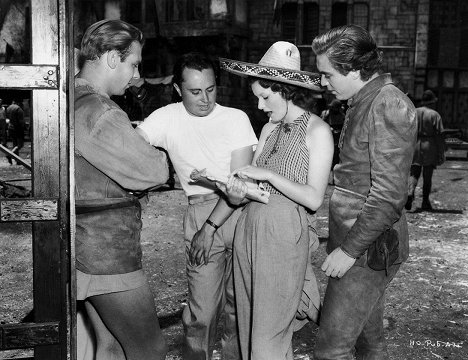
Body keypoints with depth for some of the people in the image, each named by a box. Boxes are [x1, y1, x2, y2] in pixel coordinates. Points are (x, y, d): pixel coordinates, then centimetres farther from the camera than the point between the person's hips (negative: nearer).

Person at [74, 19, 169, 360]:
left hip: (86, 241, 10)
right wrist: (158, 156, 1)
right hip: (107, 253, -10)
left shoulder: (70, 100, 9)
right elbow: (152, 172, -21)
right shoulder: (98, 111, -22)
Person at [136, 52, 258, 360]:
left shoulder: (235, 118, 0)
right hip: (200, 213, 0)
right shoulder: (167, 118, 2)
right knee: (203, 310, -3)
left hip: (241, 211, 1)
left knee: (239, 303, 10)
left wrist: (211, 225, -12)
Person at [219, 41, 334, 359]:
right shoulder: (270, 128, 11)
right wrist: (237, 190, -11)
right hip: (249, 227, 6)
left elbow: (314, 199, -12)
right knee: (249, 323, 14)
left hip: (285, 236, -6)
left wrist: (269, 175, -15)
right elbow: (250, 181, 11)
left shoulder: (317, 131, -7)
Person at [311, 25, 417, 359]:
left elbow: (389, 197, -22)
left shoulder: (389, 105, -18)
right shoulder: (364, 102, 12)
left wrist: (349, 250, -18)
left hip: (367, 249, -9)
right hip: (354, 241, 9)